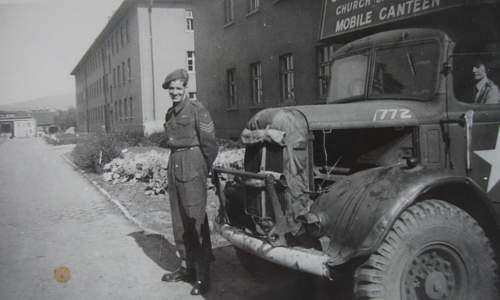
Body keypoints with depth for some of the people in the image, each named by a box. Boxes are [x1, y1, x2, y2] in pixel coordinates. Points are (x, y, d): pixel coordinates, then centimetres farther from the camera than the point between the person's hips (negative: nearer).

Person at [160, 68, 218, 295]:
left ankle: (202, 275, 1)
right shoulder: (170, 114, 15)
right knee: (179, 220, 12)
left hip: (192, 167, -8)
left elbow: (209, 142, -8)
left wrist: (207, 168, -1)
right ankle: (187, 266, 25)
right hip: (174, 166, 8)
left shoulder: (196, 109, -7)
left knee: (195, 219, -6)